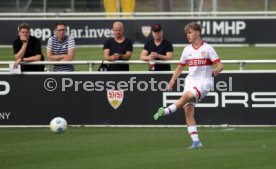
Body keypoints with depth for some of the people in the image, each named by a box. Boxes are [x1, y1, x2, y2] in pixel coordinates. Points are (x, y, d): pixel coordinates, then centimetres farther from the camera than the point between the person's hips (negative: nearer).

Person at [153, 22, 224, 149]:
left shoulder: (207, 48, -2)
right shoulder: (187, 50, 13)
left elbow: (220, 65, -8)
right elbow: (180, 67, 22)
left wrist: (216, 70, -30)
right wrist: (172, 81, 10)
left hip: (203, 82, -5)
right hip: (190, 81, 5)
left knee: (187, 95, -34)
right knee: (188, 110, -10)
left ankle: (166, 111, -39)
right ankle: (196, 141, -10)